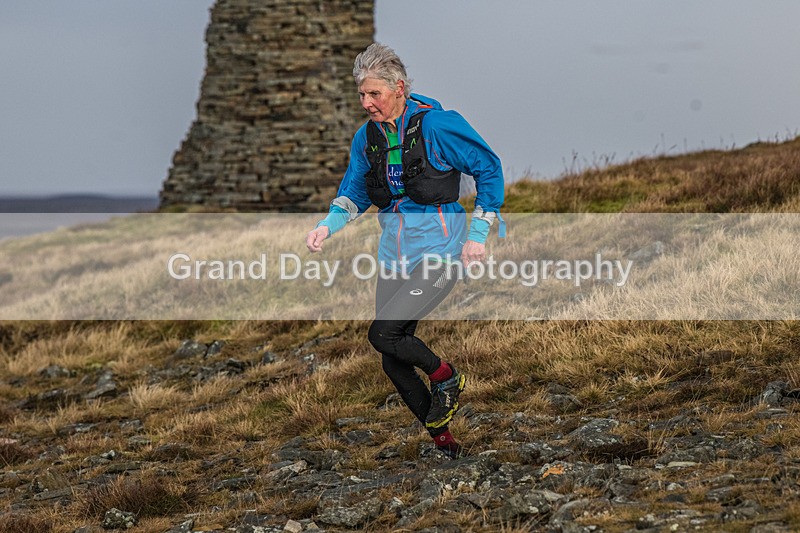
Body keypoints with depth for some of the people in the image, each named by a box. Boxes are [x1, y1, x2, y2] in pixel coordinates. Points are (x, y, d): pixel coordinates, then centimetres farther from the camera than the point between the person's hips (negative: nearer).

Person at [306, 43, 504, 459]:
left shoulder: (438, 125, -13)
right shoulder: (367, 136, 4)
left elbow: (489, 169, -4)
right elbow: (354, 193, 16)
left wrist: (478, 234, -7)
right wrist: (328, 226, -3)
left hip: (439, 250, -6)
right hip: (395, 253, 7)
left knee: (383, 333, -21)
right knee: (393, 362, 3)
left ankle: (446, 378, 6)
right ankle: (442, 440, 19)